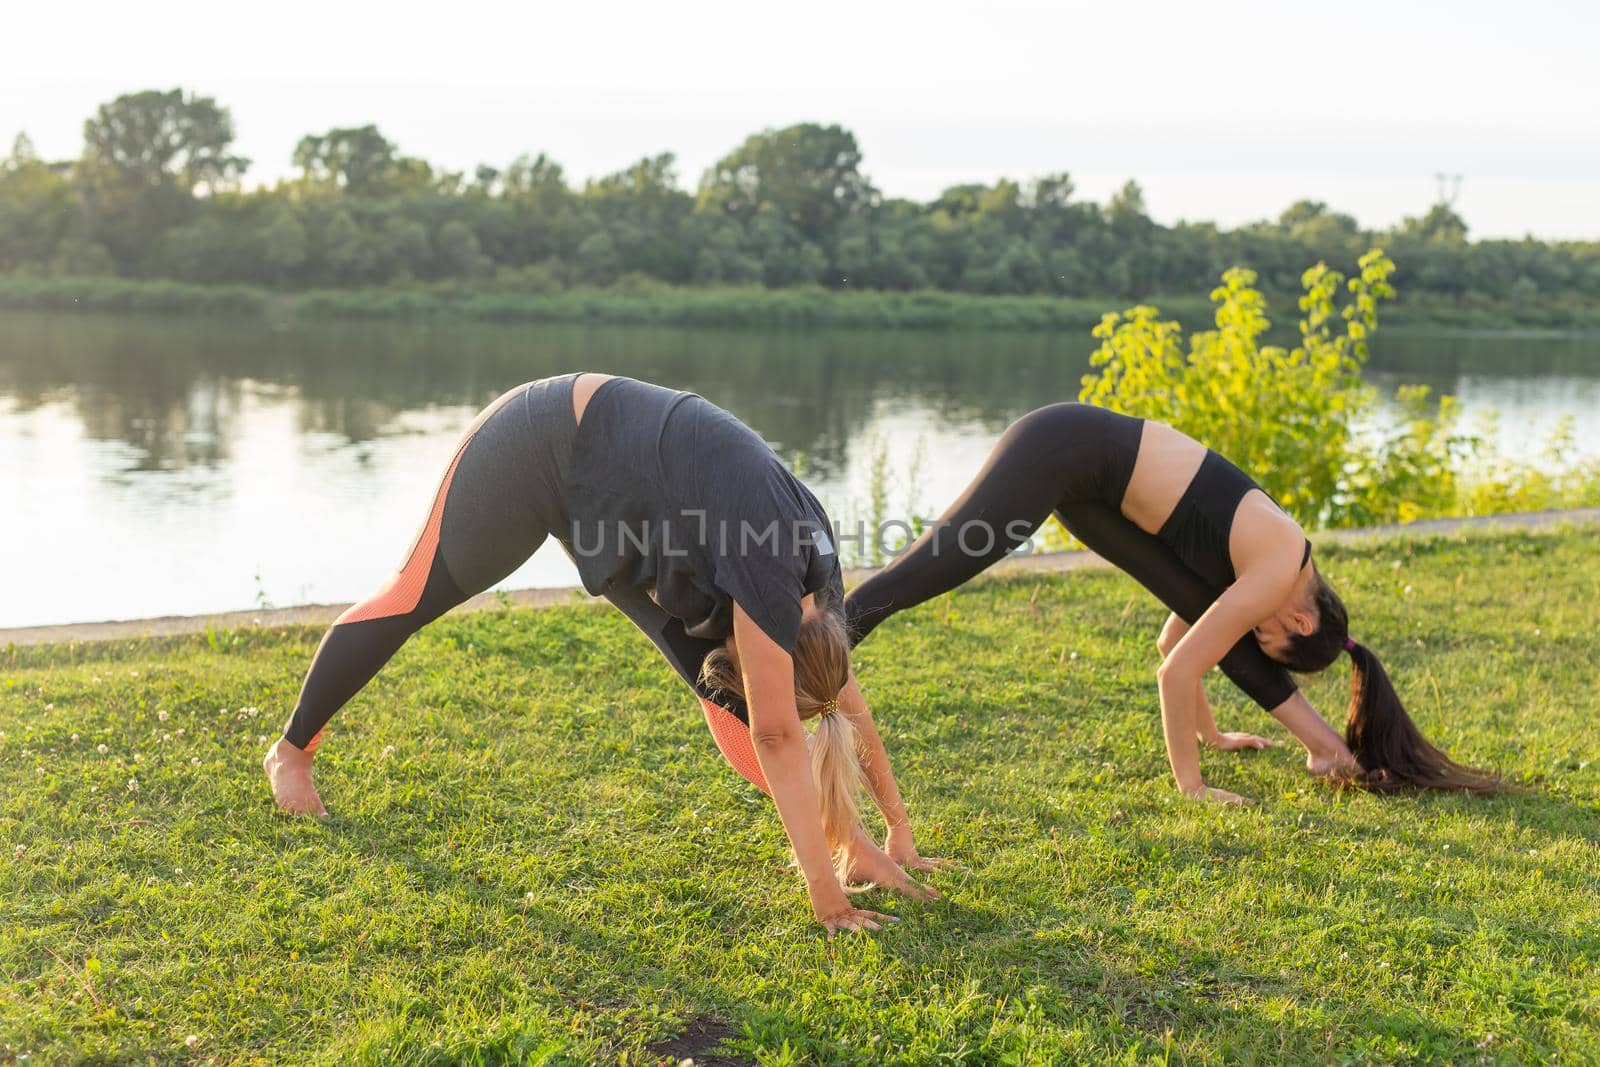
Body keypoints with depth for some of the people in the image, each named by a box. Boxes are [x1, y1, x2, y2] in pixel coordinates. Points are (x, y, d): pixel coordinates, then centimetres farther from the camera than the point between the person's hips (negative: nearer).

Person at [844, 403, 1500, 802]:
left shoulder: (1265, 557, 15)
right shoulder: (1280, 572, -10)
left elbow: (1171, 645, 26)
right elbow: (1176, 670, -11)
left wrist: (1210, 734, 35)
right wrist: (1191, 785, -4)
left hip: (1090, 473, 9)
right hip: (1063, 450, -9)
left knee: (1205, 611, 2)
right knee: (920, 576, -22)